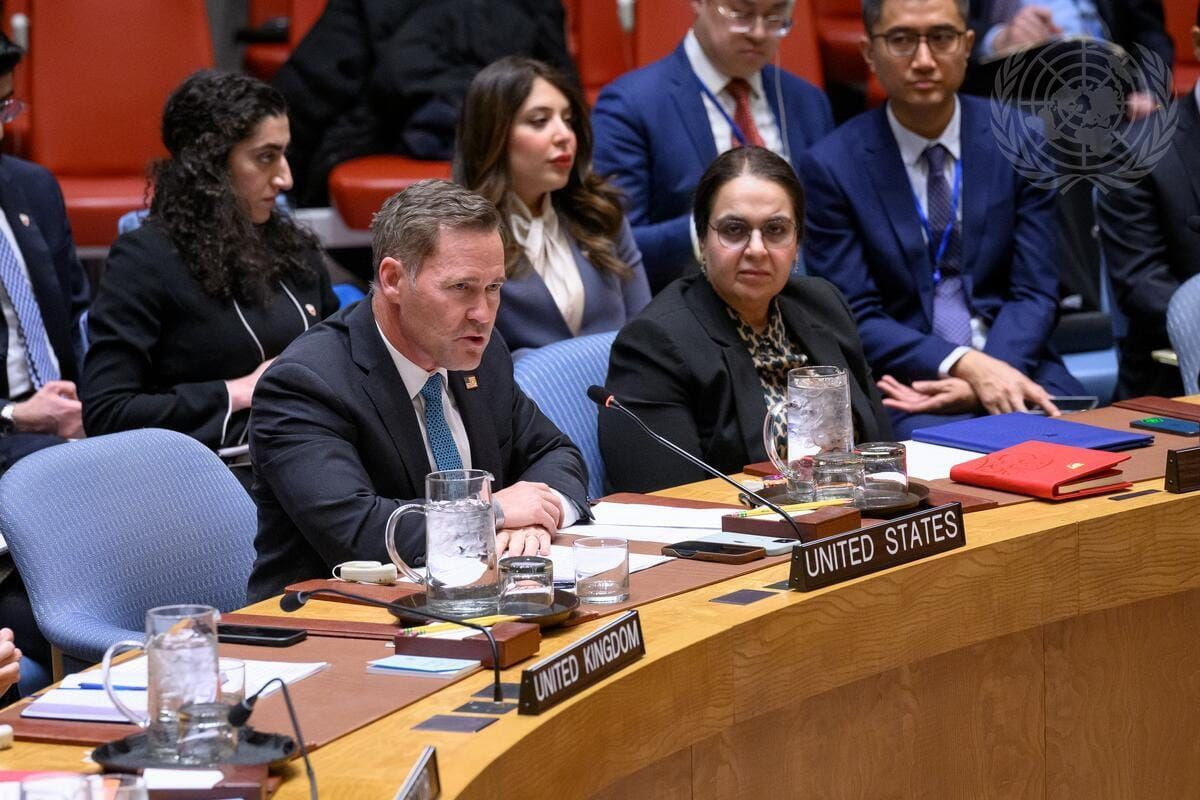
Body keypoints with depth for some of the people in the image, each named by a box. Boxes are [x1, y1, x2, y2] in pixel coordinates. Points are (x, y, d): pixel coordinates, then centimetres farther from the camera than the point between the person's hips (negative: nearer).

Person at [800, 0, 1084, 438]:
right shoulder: (831, 166, -3)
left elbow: (1034, 293, 3)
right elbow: (856, 319, -5)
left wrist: (981, 379, -17)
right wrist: (967, 365, -20)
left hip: (1013, 361, 3)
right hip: (903, 382, -2)